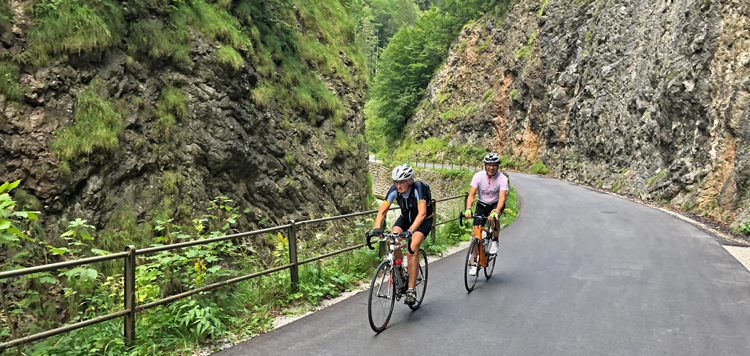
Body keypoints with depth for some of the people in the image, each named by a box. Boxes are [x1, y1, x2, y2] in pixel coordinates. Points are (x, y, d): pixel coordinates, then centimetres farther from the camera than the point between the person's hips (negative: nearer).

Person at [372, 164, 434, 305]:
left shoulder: (418, 188, -32)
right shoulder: (394, 190, -20)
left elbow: (422, 213, -42)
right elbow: (382, 211, -22)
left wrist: (410, 231, -55)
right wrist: (377, 228, -41)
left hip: (424, 220, -4)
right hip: (406, 218, 5)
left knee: (412, 249, -25)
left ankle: (411, 290, -18)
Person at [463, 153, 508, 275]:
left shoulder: (502, 178, -22)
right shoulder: (478, 176, -17)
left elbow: (502, 198, -31)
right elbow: (471, 195, -22)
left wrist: (496, 211, -49)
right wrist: (468, 209, -40)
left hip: (496, 204, -2)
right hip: (482, 204, 2)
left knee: (494, 216, -38)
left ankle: (495, 241, -12)